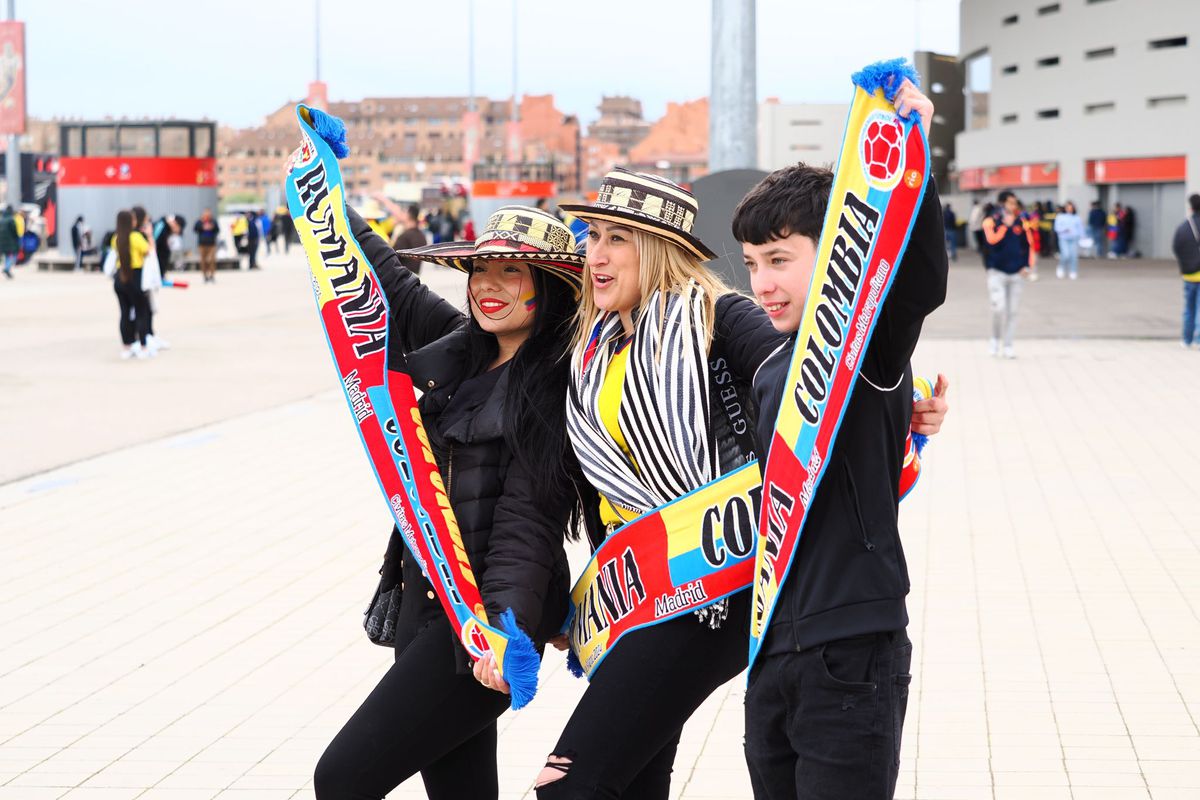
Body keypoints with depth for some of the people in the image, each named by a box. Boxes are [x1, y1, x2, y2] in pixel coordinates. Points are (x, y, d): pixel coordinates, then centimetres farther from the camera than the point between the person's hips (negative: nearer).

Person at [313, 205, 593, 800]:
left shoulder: (558, 384, -12)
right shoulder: (455, 347, 9)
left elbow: (529, 520, -21)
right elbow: (389, 281, 24)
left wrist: (507, 623, -33)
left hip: (487, 616, -8)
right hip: (425, 601, 8)